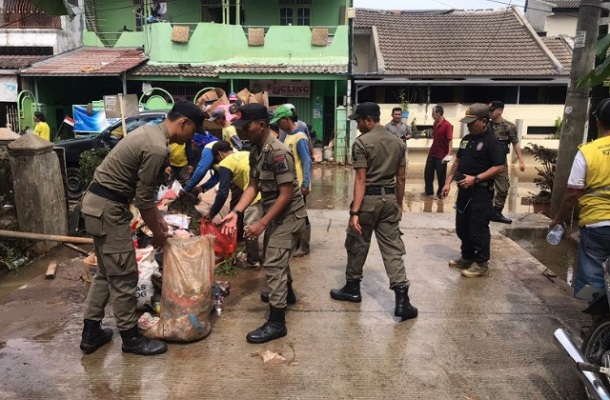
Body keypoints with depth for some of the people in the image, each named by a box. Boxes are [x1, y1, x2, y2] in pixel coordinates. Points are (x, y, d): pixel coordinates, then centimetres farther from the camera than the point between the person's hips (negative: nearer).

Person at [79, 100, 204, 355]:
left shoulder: (150, 132, 9)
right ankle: (131, 338, 17)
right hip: (108, 209, -11)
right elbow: (143, 199, -17)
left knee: (107, 273, 19)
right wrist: (157, 233, -3)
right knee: (124, 277, 2)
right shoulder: (157, 149, -23)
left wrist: (159, 218, 19)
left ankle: (91, 333, 29)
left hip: (98, 203, 11)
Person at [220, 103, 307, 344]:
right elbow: (253, 186, 3)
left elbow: (286, 194, -26)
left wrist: (262, 224, -25)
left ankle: (276, 323, -2)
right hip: (275, 214, 9)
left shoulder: (278, 153, -25)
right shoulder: (256, 152, 3)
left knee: (273, 265, -10)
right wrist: (236, 212, -10)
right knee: (276, 258, 25)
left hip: (289, 215, -9)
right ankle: (287, 293, 50)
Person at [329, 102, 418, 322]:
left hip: (369, 198, -5)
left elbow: (361, 180, -16)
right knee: (392, 248, 5)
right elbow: (401, 178, 11)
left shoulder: (362, 142, -10)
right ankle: (402, 299, -2)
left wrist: (355, 211, -17)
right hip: (389, 199, 5)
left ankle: (352, 289, 27)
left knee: (357, 245, 12)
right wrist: (399, 204, 20)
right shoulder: (399, 142, 9)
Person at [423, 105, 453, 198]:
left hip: (441, 155, -8)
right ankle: (429, 191, 26)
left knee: (441, 175, 5)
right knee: (428, 172, 12)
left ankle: (441, 192, 20)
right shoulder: (435, 123, 7)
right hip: (432, 153, 8)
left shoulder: (447, 125, -18)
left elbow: (450, 140, -24)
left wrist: (449, 154, -31)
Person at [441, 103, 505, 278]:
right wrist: (448, 181, 11)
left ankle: (481, 264, 10)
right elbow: (458, 161, 19)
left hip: (480, 191, -8)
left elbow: (499, 167, -18)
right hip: (464, 189, 8)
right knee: (462, 227, 14)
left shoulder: (491, 141, -13)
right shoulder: (466, 139, 11)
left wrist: (475, 178, -24)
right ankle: (467, 257, 29)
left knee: (478, 228, -2)